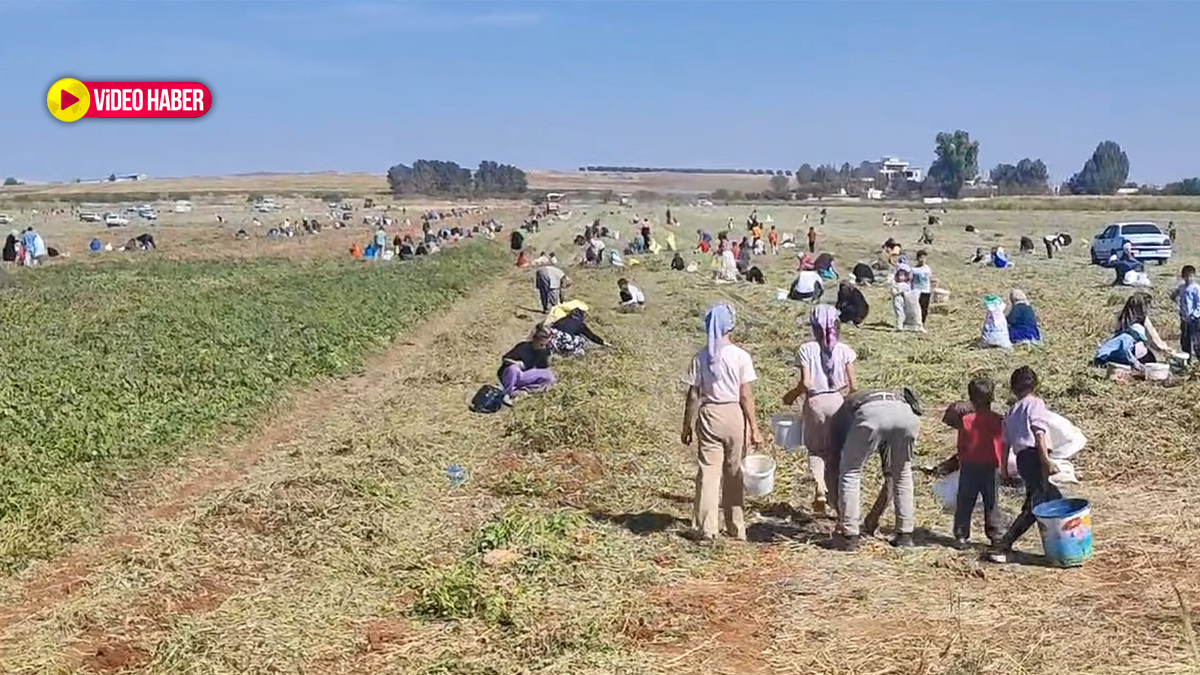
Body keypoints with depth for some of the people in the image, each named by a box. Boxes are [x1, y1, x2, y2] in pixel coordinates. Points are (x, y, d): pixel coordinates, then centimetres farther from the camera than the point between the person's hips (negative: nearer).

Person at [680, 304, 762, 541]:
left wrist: (687, 426, 8)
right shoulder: (740, 356, -7)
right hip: (734, 415, 0)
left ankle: (707, 528, 2)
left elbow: (693, 395, -1)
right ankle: (736, 528, 20)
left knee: (708, 471, 3)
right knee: (733, 473, 11)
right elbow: (746, 396, -8)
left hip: (709, 415, 1)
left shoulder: (701, 357, -3)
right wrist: (754, 428, -3)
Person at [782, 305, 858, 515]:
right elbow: (852, 385, -1)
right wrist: (850, 404, 17)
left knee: (816, 450, 13)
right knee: (837, 451, 14)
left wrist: (792, 395, 6)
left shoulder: (806, 350, -6)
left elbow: (806, 383, -12)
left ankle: (820, 489, -9)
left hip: (815, 402, -1)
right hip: (838, 401, 1)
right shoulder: (844, 350, 0)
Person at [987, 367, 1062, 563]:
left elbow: (1006, 442, 19)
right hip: (1034, 457, -8)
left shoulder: (1011, 411, 21)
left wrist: (1004, 467, 24)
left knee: (1054, 499, 17)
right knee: (1033, 506, -11)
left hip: (1022, 459, 8)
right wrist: (1046, 460, -17)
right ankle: (1002, 547, -19)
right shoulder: (1035, 404, 2)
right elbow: (1039, 433, -12)